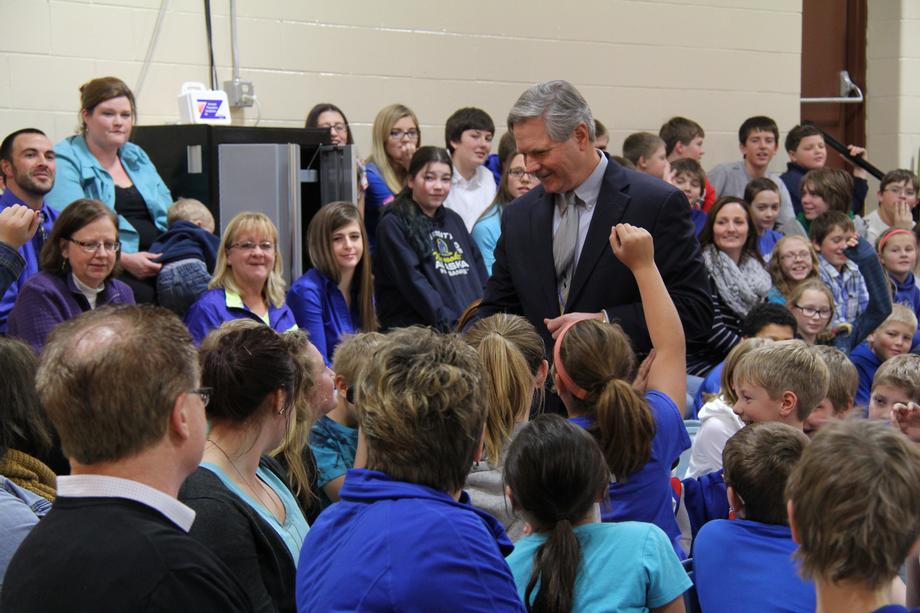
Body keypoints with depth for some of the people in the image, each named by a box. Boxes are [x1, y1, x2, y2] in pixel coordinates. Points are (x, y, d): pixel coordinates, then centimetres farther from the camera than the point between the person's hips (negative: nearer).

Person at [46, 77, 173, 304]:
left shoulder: (138, 157, 25)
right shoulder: (65, 161, 1)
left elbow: (168, 215, 23)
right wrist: (125, 259, -21)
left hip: (160, 258, 6)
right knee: (143, 295, -36)